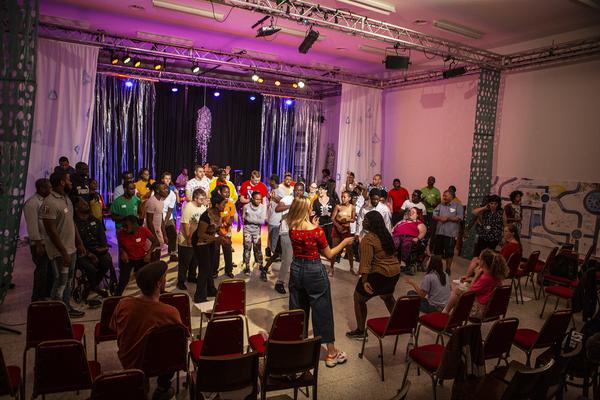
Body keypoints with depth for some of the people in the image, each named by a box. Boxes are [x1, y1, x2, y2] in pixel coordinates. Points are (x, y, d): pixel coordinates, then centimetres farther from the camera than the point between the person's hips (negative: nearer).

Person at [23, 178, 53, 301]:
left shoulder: (46, 201, 11)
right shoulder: (32, 203, -17)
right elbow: (32, 226, -20)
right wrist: (38, 244, -20)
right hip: (40, 243, -9)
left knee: (50, 269, 17)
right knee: (42, 270, 1)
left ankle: (47, 293, 32)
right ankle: (37, 298, 14)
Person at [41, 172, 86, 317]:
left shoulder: (66, 199, 8)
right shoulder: (50, 203, -21)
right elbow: (51, 231, -22)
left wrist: (79, 243, 13)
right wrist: (64, 253, -21)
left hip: (71, 248, 9)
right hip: (59, 252, -9)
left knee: (68, 281, 18)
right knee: (60, 283, 2)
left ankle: (66, 307, 31)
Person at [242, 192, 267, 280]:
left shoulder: (263, 207, -8)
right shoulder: (246, 206, -7)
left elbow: (262, 221, -12)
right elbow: (243, 218, 1)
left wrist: (249, 219, -12)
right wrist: (256, 220, -5)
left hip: (257, 230, 0)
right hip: (247, 230, 0)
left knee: (258, 249, -2)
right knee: (247, 248, 5)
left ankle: (261, 268, 1)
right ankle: (247, 266, 17)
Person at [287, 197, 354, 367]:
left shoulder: (292, 229, -4)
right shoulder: (317, 231, -18)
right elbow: (329, 254, -8)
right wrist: (345, 242, 3)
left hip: (296, 269, 5)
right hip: (314, 271, -5)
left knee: (298, 310, 17)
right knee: (322, 311, 6)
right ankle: (331, 354, 17)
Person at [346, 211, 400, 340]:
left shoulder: (368, 239, -17)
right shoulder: (386, 234, 7)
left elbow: (366, 261, -25)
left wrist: (364, 281, -28)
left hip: (379, 273, -8)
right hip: (395, 271, 8)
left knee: (359, 298, 7)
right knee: (388, 296, 32)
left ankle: (360, 331, 10)